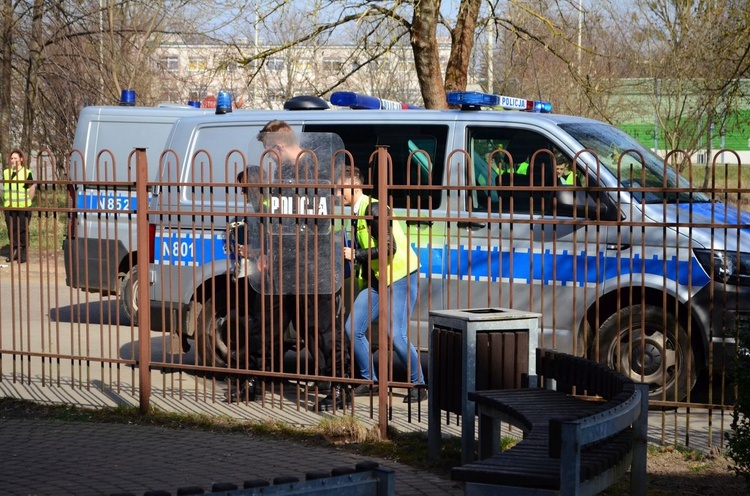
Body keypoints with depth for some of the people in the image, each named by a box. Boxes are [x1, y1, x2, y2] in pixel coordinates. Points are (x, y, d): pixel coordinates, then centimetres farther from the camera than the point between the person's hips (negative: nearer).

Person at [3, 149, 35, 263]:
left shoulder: (27, 173, -3)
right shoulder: (6, 172, 11)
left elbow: (32, 188, 3)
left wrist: (27, 201, -1)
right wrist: (5, 201, 13)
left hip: (23, 207, -4)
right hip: (9, 207, 4)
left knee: (23, 229, -1)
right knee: (11, 229, 6)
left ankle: (23, 253, 5)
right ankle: (14, 251, 16)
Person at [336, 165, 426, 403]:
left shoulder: (373, 209, -18)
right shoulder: (356, 213, 10)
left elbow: (388, 248, -25)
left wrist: (356, 255, -20)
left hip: (401, 276, -9)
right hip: (377, 279, 9)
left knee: (395, 334, -15)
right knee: (352, 329, 2)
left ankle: (419, 385, 0)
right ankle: (369, 381, 15)